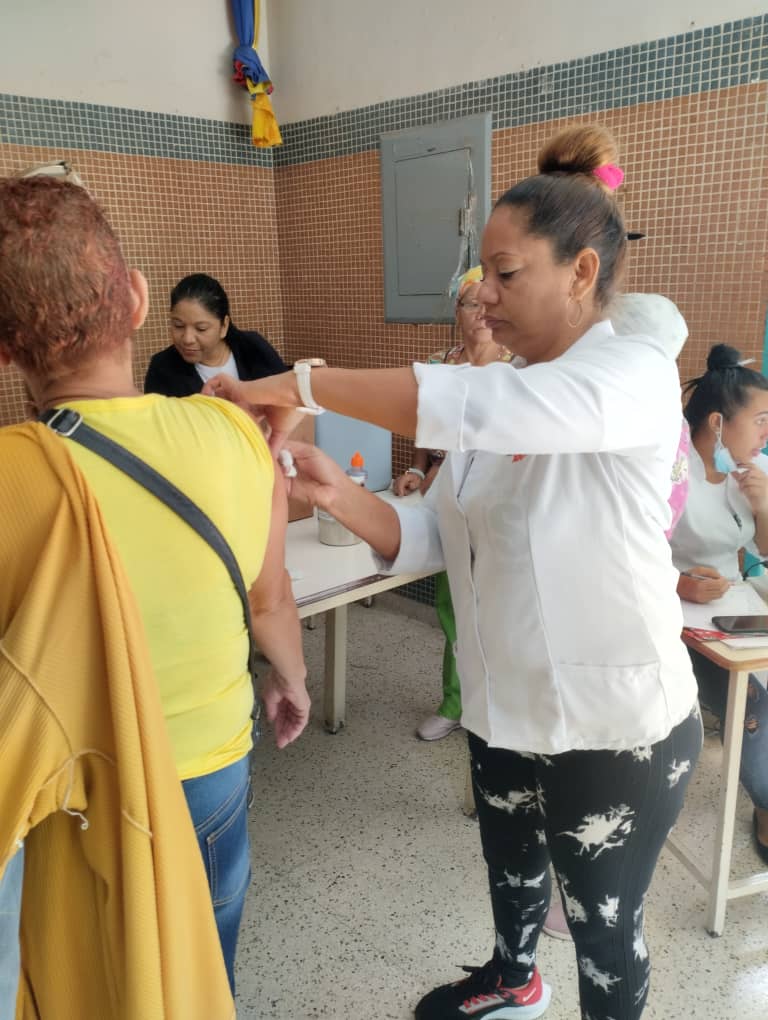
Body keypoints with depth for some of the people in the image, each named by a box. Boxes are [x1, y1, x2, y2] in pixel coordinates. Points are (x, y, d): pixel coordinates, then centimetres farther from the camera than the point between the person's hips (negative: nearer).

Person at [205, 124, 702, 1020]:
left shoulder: (637, 373, -20)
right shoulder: (499, 399, 2)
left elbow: (474, 405, -38)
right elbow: (431, 538, -2)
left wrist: (301, 384, -32)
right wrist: (335, 494, -19)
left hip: (616, 725, -7)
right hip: (504, 705, 7)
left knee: (601, 918, 16)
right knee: (510, 868, 30)